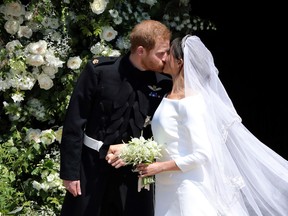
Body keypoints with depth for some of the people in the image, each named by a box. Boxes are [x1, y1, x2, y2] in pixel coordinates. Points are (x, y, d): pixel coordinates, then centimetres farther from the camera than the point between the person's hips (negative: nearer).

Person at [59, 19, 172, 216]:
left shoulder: (164, 84, -6)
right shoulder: (99, 71, -12)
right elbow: (74, 123, -8)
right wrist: (69, 171, -8)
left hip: (135, 171, 2)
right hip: (93, 166, -2)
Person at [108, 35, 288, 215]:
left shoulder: (190, 103, -16)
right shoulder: (169, 98, 9)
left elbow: (202, 154, -20)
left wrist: (160, 167, -15)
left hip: (187, 188, -7)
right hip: (167, 186, 8)